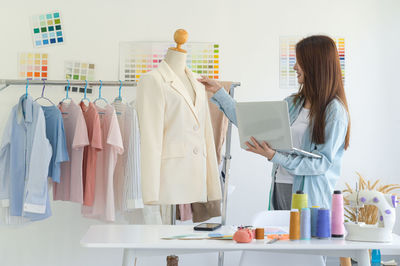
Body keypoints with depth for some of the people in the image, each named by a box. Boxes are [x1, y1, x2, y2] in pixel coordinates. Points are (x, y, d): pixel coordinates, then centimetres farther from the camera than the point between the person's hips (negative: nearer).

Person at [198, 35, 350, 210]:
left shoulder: (334, 110, -11)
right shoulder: (294, 102, 10)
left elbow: (323, 163, -15)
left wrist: (275, 157, -22)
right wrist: (218, 91, 18)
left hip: (307, 195, -6)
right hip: (279, 189, 6)